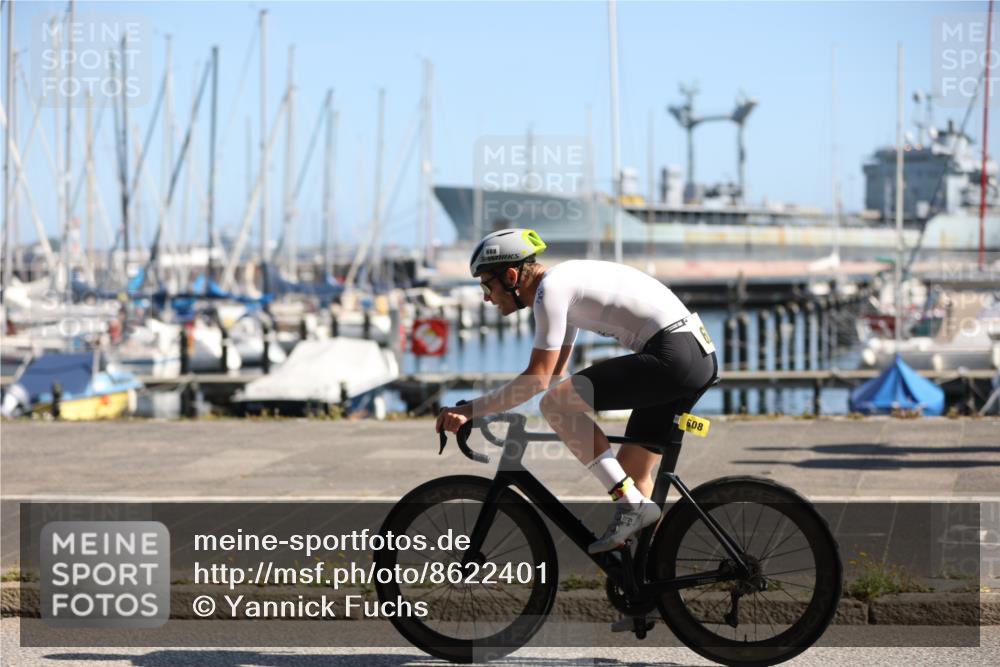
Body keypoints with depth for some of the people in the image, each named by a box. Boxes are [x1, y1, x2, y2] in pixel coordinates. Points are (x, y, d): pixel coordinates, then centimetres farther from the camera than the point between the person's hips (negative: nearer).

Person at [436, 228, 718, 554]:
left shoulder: (551, 288, -9)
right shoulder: (564, 283, 21)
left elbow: (538, 379, -12)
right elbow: (555, 373, 28)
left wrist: (470, 410, -7)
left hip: (673, 356, -10)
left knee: (555, 404, -12)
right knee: (631, 472, 15)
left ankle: (631, 504, -13)